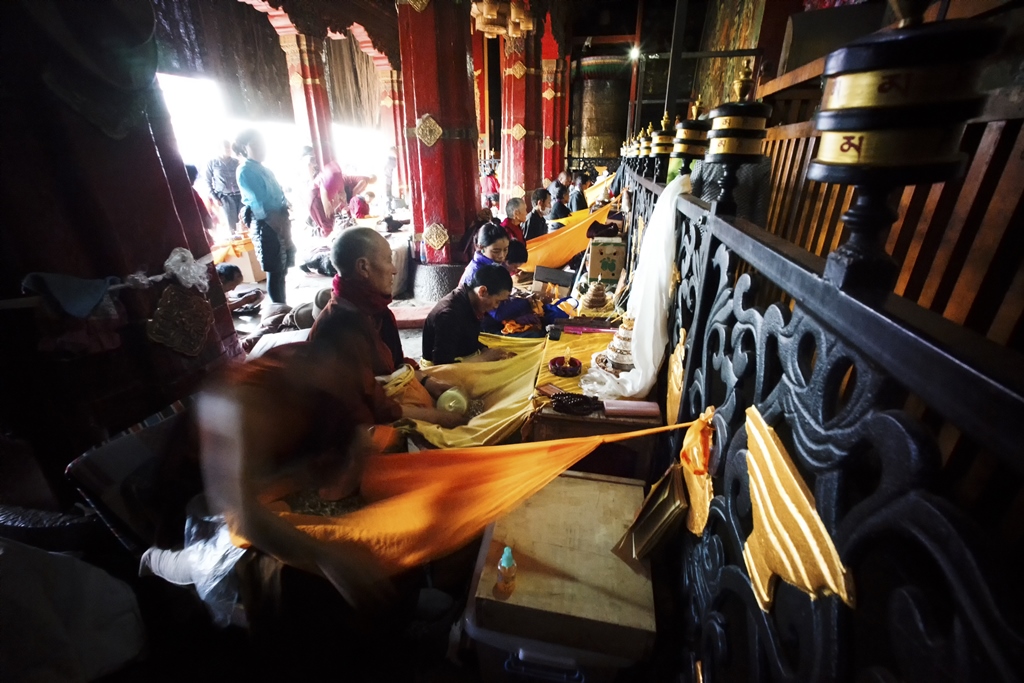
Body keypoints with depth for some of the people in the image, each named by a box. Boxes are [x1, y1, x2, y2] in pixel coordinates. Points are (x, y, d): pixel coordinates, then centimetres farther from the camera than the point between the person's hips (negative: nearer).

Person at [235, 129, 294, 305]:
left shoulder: (265, 169, 18)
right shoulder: (244, 171, -8)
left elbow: (279, 197, 13)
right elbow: (257, 204, -14)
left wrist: (285, 220, 0)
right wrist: (277, 223, -13)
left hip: (280, 224, 8)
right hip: (265, 226, -8)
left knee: (282, 270, 13)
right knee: (275, 272, -3)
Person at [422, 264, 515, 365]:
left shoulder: (470, 302, -2)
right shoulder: (449, 314, -28)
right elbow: (443, 364, -28)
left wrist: (487, 351, -7)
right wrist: (484, 358, -22)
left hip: (466, 360, 8)